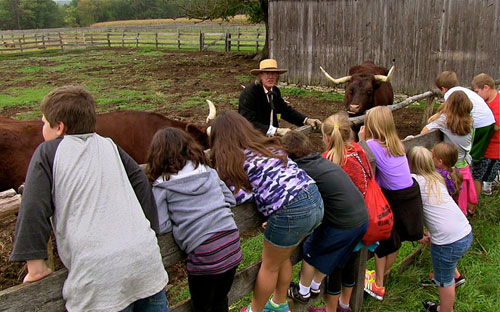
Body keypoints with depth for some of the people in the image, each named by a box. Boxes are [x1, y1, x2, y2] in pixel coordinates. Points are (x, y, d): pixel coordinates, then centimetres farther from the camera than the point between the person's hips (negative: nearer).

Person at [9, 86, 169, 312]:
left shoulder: (47, 152, 4)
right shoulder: (108, 145, 15)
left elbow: (34, 209, -2)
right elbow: (141, 185, 15)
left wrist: (36, 266, 5)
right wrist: (151, 232, 23)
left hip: (98, 276, -4)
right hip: (146, 258, 4)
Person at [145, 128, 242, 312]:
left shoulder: (161, 186, -3)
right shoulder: (208, 171, 9)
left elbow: (161, 227, -7)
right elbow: (230, 199, 14)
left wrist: (179, 218, 11)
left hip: (203, 254, -5)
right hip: (232, 245, 5)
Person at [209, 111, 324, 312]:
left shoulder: (231, 160, 0)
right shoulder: (269, 145, 19)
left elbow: (236, 196, -3)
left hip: (290, 212, -7)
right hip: (316, 200, 7)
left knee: (269, 266, 17)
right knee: (282, 258, 29)